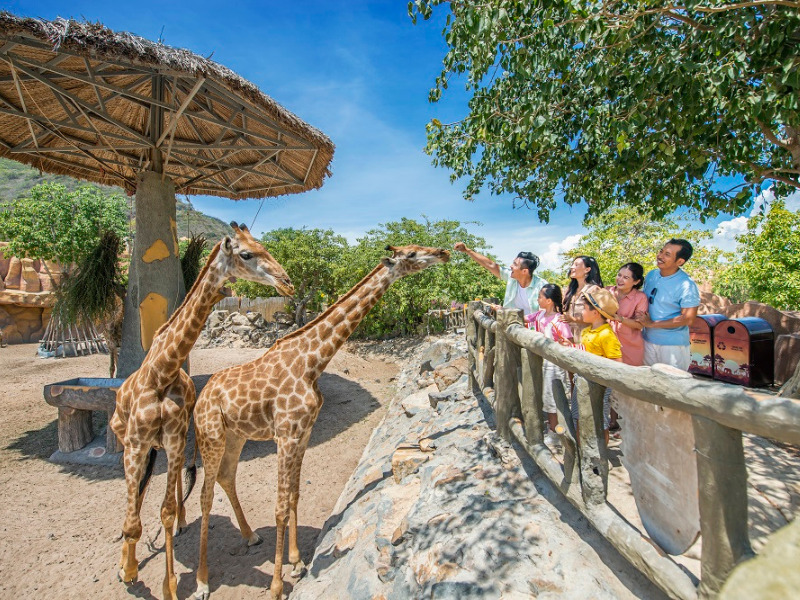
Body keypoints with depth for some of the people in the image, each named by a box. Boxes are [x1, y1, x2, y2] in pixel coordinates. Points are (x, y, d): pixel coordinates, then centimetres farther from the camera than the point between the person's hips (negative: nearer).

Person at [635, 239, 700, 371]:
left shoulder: (687, 285, -17)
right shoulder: (651, 275, 2)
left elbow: (687, 319, -19)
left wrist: (652, 324, -17)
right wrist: (640, 319, -3)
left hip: (673, 345, -6)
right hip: (648, 340, 6)